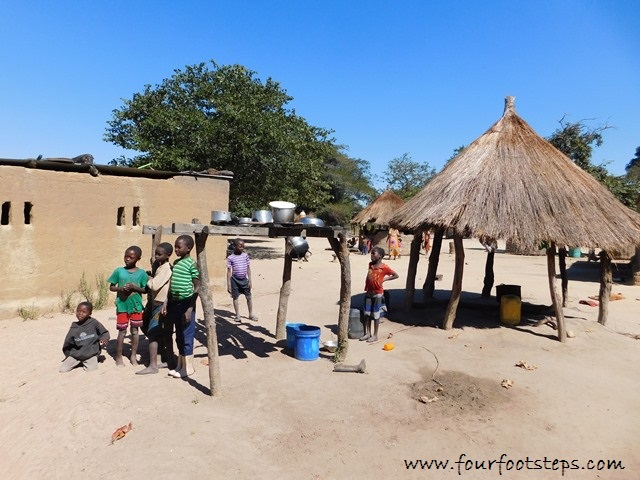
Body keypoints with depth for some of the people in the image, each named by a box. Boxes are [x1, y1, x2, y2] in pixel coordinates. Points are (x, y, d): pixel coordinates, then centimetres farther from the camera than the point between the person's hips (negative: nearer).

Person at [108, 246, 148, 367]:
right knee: (122, 331, 5)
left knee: (135, 330, 10)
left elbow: (145, 290, -1)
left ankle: (133, 356, 24)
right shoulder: (119, 271, -2)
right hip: (122, 305, 0)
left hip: (136, 306, 1)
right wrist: (121, 289, -16)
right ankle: (118, 357, 20)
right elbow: (111, 287, 3)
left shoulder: (142, 273, -3)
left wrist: (135, 288, -18)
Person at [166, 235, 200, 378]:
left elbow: (197, 287, -14)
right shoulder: (175, 263, 11)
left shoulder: (192, 264, -12)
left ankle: (188, 367, 13)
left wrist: (190, 309, -17)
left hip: (186, 304, -8)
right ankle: (180, 365, 27)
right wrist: (168, 303, 12)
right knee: (179, 336, 15)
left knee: (186, 336, 1)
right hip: (175, 304, 8)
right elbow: (171, 285, 16)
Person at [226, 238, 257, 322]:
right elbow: (229, 271, -5)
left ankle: (251, 314, 19)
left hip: (244, 279, 2)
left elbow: (248, 268, 5)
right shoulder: (230, 258, -8)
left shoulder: (245, 255, 0)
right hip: (235, 280, -2)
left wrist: (250, 280, 2)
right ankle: (237, 315, 20)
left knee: (249, 297, 6)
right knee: (235, 297, 7)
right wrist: (228, 284, -6)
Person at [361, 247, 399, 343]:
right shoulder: (370, 264, 3)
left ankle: (375, 335, 13)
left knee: (375, 315, 3)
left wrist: (384, 279, -8)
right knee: (367, 314, 9)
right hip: (368, 293, 6)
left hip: (378, 294, -5)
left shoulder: (384, 267, -13)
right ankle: (367, 333, 21)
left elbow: (396, 275, -4)